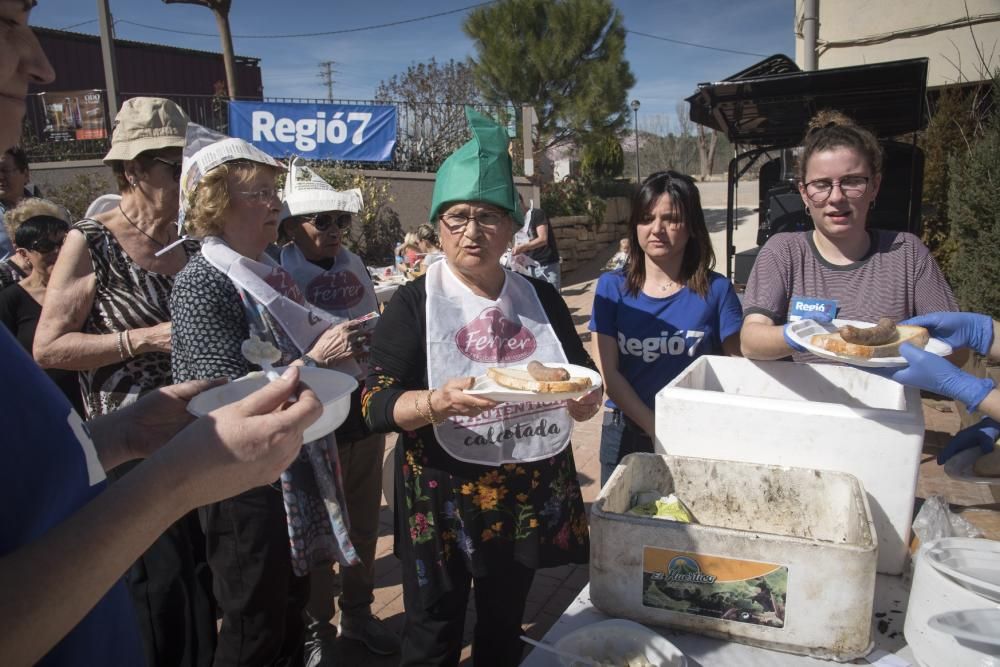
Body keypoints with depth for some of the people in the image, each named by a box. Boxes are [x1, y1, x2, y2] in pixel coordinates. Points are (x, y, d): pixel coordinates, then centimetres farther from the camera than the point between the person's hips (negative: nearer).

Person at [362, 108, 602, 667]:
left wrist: (586, 399, -14)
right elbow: (376, 404, -13)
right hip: (443, 501, -3)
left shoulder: (542, 299, 3)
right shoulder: (414, 304, -8)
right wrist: (437, 403, -32)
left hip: (532, 498, 4)